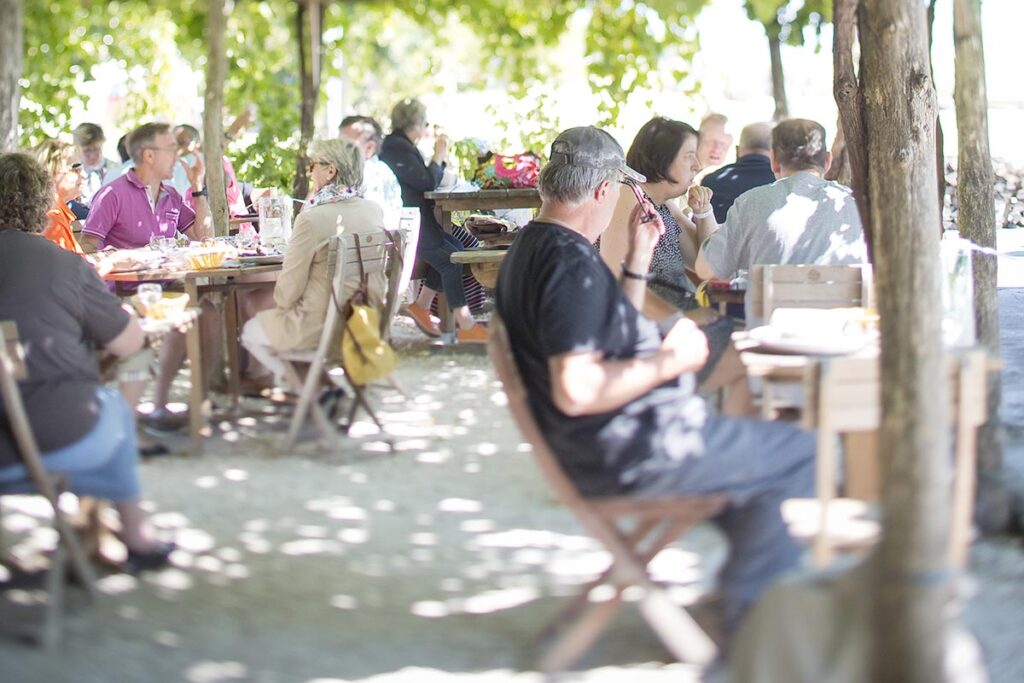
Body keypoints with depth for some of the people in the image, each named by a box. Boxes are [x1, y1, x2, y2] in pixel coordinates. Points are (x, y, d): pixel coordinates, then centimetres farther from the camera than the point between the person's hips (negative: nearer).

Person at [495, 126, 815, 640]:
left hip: (593, 446, 11)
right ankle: (749, 627, 6)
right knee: (798, 455, -4)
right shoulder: (571, 264, -23)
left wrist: (637, 260, 12)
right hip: (625, 453, -11)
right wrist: (670, 361, -20)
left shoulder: (532, 249, 10)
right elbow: (577, 391, -32)